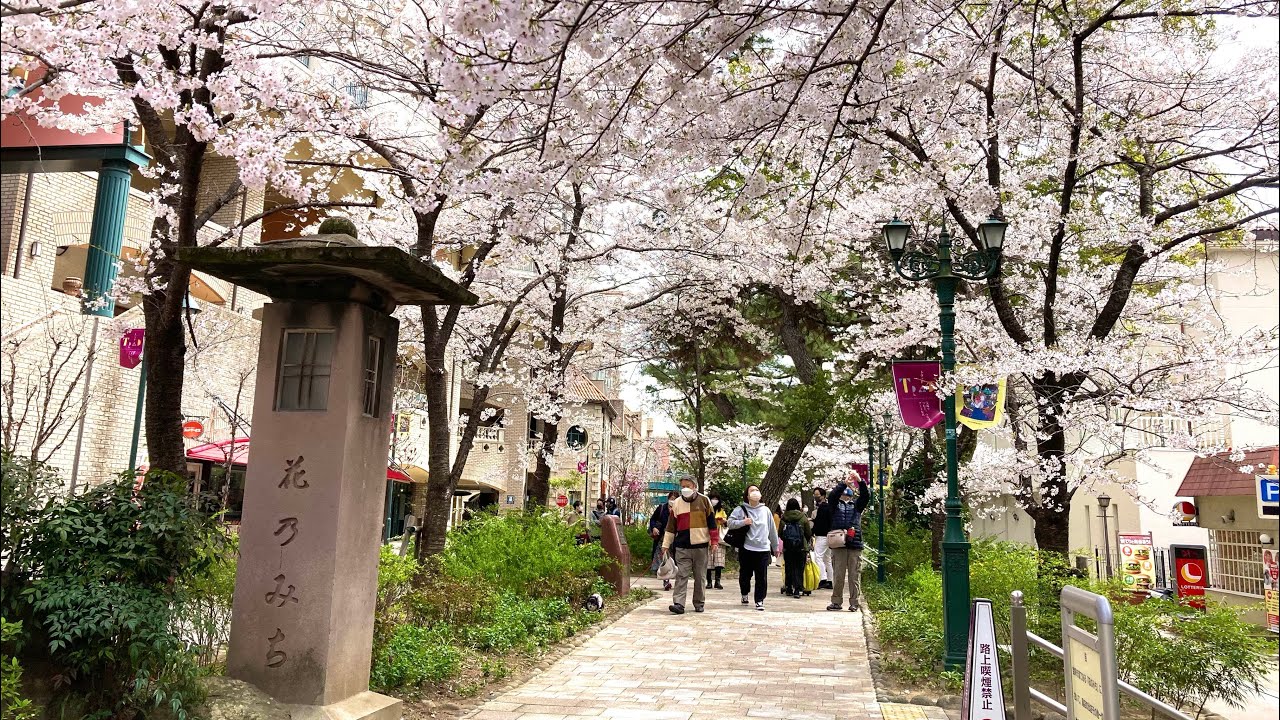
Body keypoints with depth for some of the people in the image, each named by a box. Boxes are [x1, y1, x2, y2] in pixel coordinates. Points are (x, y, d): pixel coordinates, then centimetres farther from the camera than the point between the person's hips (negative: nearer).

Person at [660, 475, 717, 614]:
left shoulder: (704, 500, 2)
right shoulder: (677, 503, 7)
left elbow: (711, 522, 4)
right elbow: (671, 526, 10)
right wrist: (666, 545, 6)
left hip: (700, 545, -1)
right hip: (682, 547, 1)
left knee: (699, 577, 7)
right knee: (681, 576, -6)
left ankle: (699, 604, 16)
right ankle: (679, 604, -10)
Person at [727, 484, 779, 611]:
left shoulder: (765, 510, 10)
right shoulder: (741, 510, 1)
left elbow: (772, 529, 16)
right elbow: (730, 522, -7)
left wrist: (775, 547, 19)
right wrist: (743, 522, -21)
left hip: (763, 549, 1)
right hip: (746, 549, -1)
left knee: (762, 577, -1)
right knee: (745, 575, 10)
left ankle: (759, 601, 9)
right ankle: (745, 594, 35)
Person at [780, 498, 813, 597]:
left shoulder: (783, 518, -3)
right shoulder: (803, 517, -5)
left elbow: (780, 533, 3)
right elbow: (809, 533, 1)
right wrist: (808, 542, 21)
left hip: (787, 547, 1)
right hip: (801, 547, -1)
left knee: (789, 568, 11)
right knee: (799, 568, 3)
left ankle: (789, 589, 16)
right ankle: (797, 589, -4)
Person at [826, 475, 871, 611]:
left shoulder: (856, 505, 18)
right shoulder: (835, 505, 13)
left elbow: (866, 495, 4)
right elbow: (832, 495, -7)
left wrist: (860, 481, -11)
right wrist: (844, 483, -16)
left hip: (855, 544, 1)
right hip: (838, 544, -1)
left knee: (854, 575, 2)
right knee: (838, 575, 1)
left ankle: (854, 603, 6)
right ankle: (836, 601, 9)